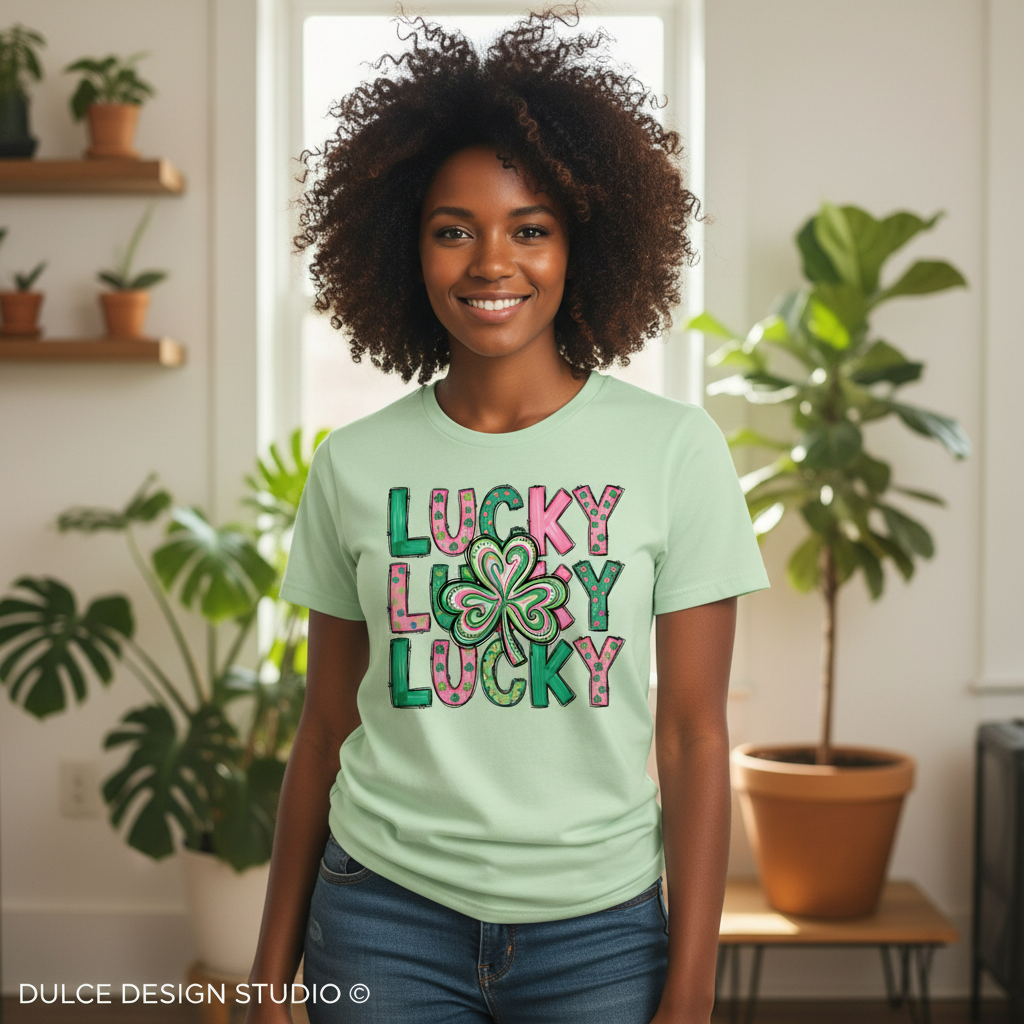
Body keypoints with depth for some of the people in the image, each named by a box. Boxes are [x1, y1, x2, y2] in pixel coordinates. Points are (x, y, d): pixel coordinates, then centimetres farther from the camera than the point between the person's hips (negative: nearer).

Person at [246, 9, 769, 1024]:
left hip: (599, 928, -1)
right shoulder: (353, 466, 0)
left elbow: (694, 735, -6)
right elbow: (326, 730, 5)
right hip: (386, 915, 1)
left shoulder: (674, 449, -6)